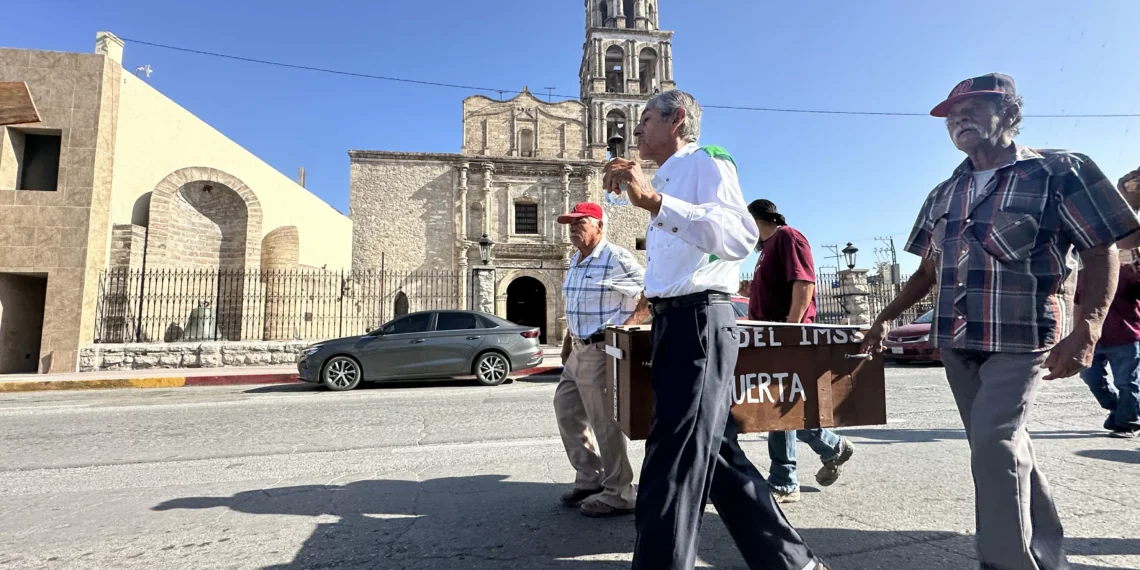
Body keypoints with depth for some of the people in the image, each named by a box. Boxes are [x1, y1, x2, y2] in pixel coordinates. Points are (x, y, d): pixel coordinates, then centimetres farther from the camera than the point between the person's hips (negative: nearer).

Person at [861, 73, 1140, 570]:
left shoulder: (1058, 171, -3)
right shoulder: (942, 196, 12)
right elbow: (929, 270, 17)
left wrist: (1087, 327, -20)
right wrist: (885, 319, 12)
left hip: (1023, 337, -5)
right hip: (956, 342, 6)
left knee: (993, 442, -15)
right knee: (1003, 449, 14)